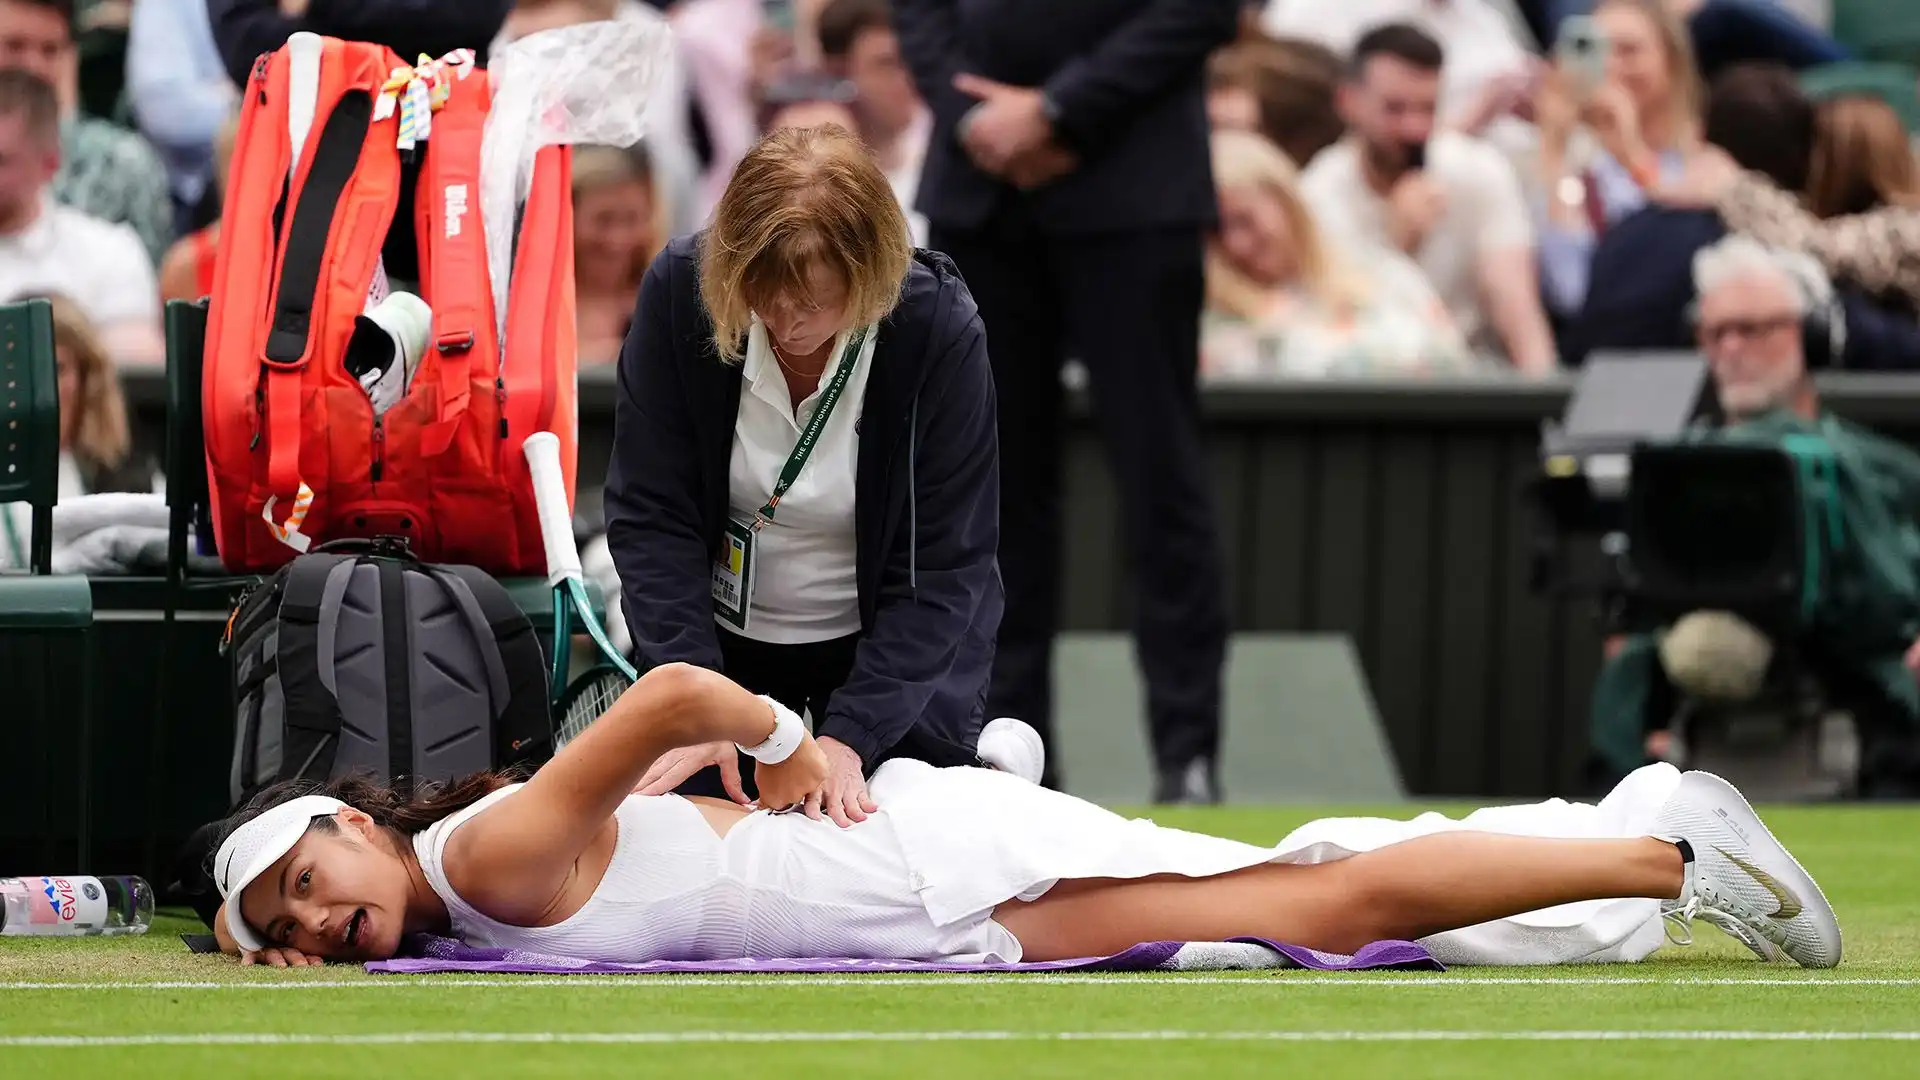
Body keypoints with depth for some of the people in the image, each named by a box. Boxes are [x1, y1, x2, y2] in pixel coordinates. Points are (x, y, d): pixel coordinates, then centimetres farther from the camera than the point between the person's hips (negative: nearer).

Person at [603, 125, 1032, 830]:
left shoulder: (940, 333, -26)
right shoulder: (678, 290, -21)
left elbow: (943, 571, -21)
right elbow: (650, 517, -17)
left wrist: (849, 736, -32)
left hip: (889, 644, -2)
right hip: (720, 633, 2)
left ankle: (992, 765, 27)